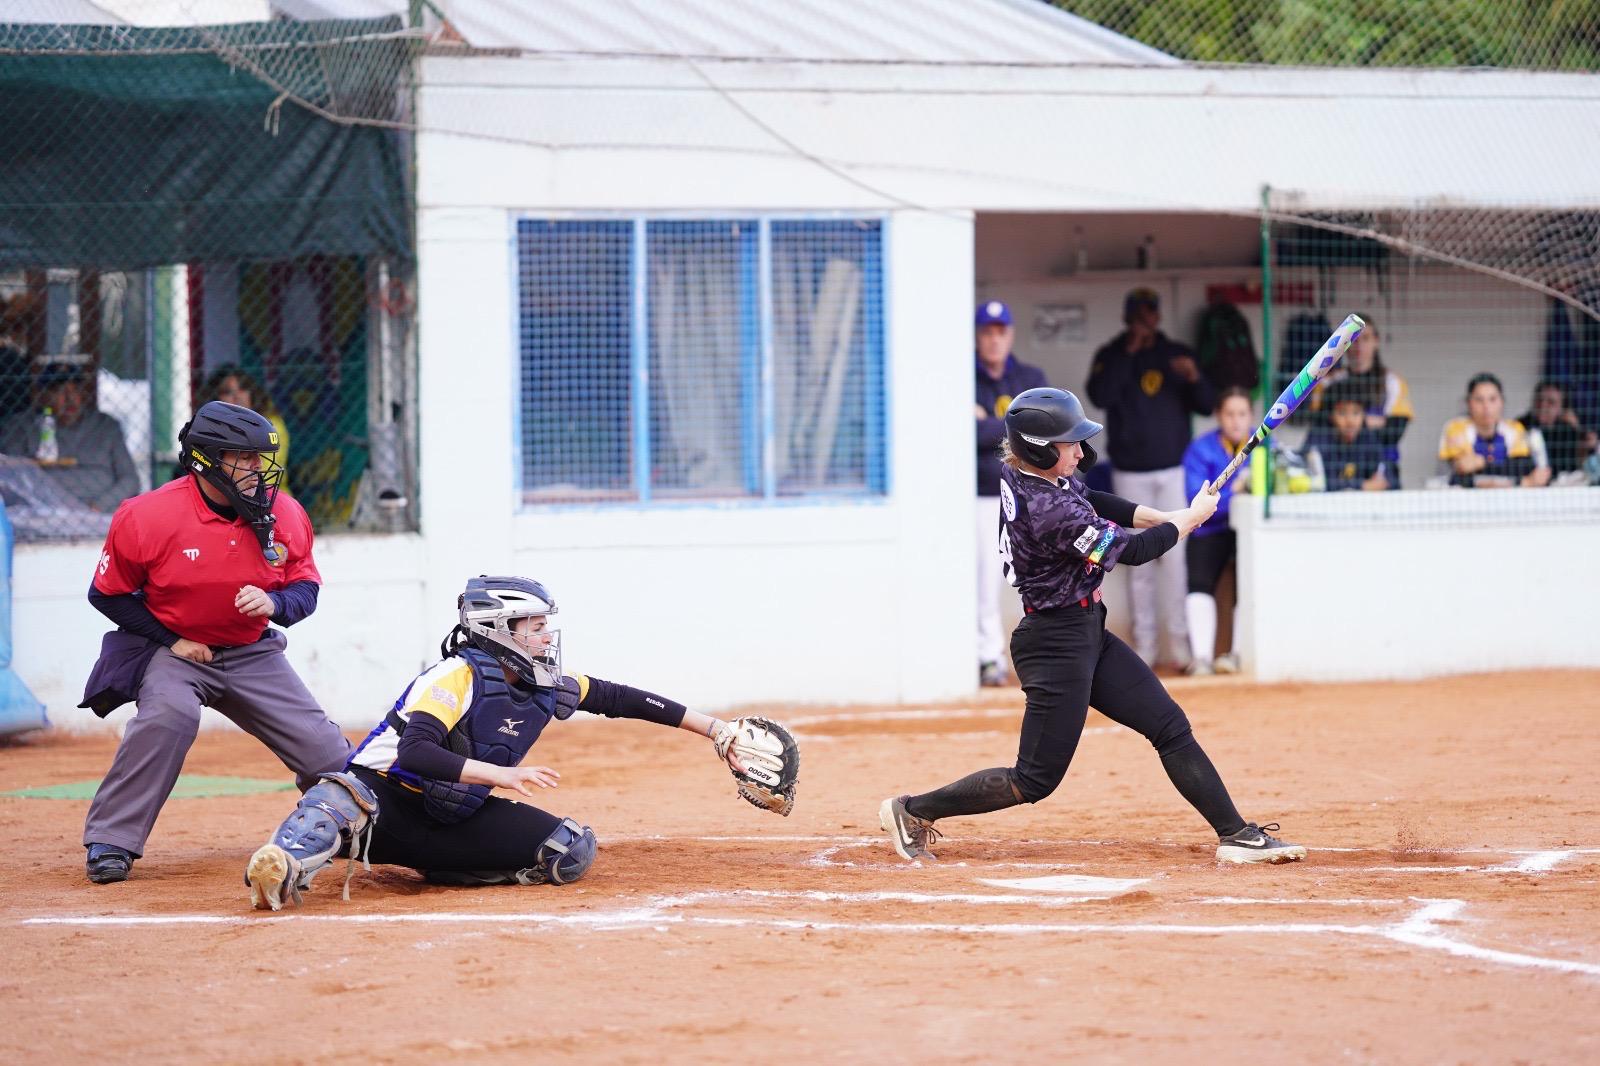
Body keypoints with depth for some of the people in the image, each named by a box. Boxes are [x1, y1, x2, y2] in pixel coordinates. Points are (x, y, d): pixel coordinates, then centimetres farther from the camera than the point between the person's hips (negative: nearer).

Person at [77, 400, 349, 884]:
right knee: (168, 715, -35)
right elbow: (107, 594, -8)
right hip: (174, 650, -4)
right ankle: (110, 841, -25)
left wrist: (273, 603, -23)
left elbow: (306, 588, 1)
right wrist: (170, 641, -14)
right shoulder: (147, 517, -21)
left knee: (322, 747, 0)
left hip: (252, 653, 4)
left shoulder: (284, 514, -10)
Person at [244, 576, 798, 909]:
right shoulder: (459, 676, -20)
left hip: (456, 817, 8)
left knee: (572, 850, -8)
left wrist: (719, 732, 10)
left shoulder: (545, 686, 2)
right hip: (389, 801, -8)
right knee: (345, 797, -42)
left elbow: (626, 701, 10)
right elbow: (416, 754, -32)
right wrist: (502, 774, -42)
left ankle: (440, 871, -4)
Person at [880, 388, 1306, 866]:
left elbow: (1091, 500, 17)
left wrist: (1164, 517, 5)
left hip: (1089, 634, 10)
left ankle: (1236, 835, 9)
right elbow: (1133, 550, -18)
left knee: (1171, 727, 7)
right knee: (1036, 780, -1)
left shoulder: (1020, 474, -1)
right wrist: (1191, 518, -3)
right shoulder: (1049, 510, -28)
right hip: (1057, 644, -10)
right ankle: (912, 811, 10)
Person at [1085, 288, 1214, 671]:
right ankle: (1145, 640, 3)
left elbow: (1206, 405, 5)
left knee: (1175, 553, -6)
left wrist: (1194, 377, -16)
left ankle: (1179, 635, -5)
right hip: (1130, 473, 0)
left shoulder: (1177, 354, 9)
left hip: (1175, 467, 1)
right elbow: (1100, 395, -14)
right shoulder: (1111, 356, 4)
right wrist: (1129, 352, -16)